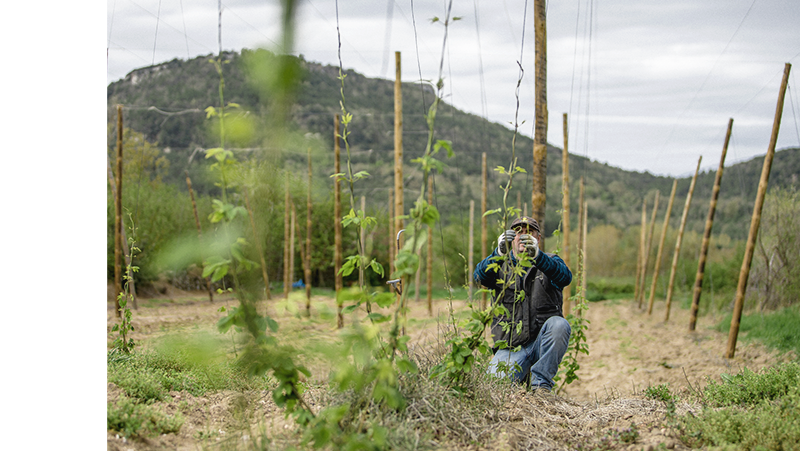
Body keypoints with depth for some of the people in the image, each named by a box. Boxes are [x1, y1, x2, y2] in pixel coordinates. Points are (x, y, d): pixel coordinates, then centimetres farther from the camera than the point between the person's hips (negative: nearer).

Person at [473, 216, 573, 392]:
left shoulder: (549, 262, 11)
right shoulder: (501, 265, 13)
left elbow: (565, 277, -14)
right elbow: (480, 275, -12)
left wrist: (537, 255, -33)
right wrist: (500, 253, -33)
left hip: (543, 341, 1)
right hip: (512, 347, 0)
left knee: (559, 324, -32)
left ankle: (541, 382, -16)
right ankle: (523, 375, 7)